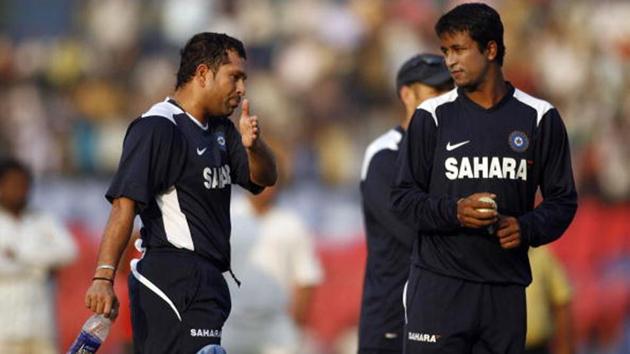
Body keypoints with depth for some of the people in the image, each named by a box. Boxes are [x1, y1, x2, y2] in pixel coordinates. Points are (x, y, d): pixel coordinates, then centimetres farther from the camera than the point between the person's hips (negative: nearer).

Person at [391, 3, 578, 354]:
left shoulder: (539, 118, 5)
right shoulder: (432, 117, 4)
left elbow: (563, 199, 9)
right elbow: (404, 196, 4)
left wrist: (527, 228, -12)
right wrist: (454, 212, -14)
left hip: (506, 289, 1)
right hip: (439, 285, -1)